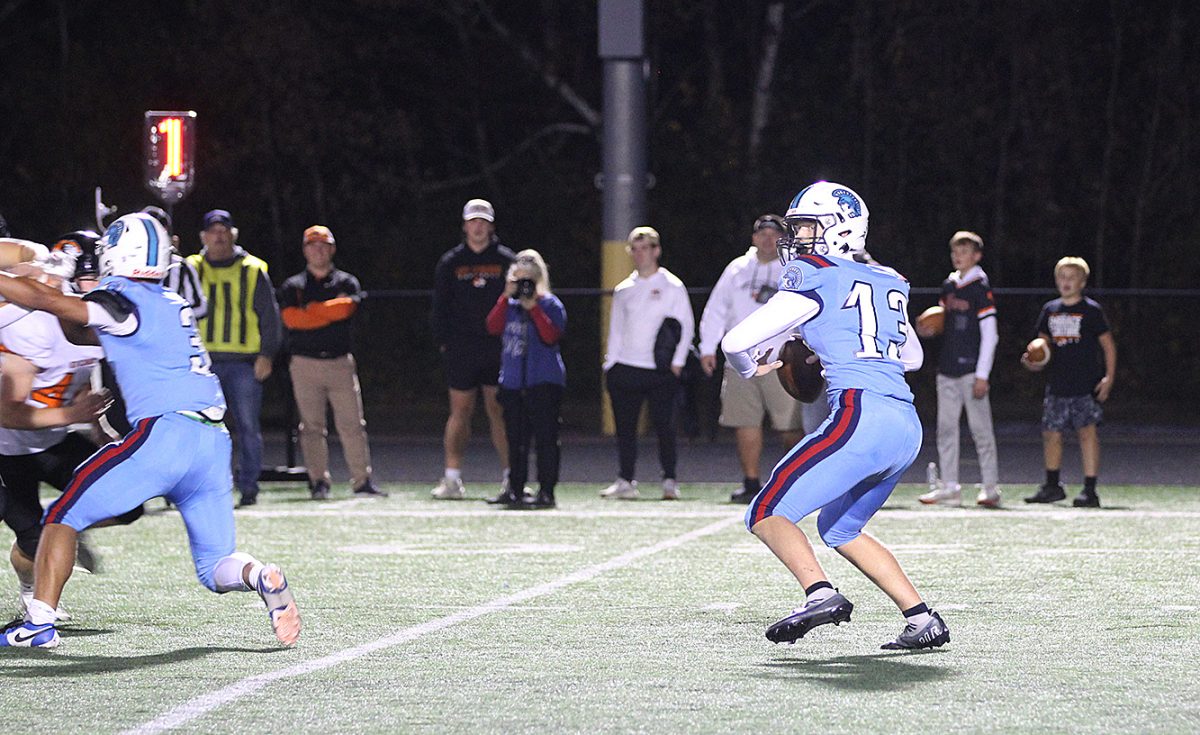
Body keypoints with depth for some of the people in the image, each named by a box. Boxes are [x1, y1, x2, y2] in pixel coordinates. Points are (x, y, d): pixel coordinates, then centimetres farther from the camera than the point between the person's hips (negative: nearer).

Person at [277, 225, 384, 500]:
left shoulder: (347, 283, 12)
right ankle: (318, 482, 3)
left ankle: (362, 482, -5)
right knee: (311, 426, -1)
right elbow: (291, 318, -9)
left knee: (352, 424, -5)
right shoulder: (292, 286, 10)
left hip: (340, 362, 0)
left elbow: (347, 307, -10)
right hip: (305, 362, 0)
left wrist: (312, 310, -7)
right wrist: (330, 313, -9)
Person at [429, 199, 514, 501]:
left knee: (499, 412, -2)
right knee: (460, 412, 3)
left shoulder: (506, 260, 6)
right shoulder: (450, 262, 9)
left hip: (498, 349, -1)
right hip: (461, 350, 1)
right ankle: (452, 479, 6)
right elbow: (439, 306, 9)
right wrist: (443, 341, 1)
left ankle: (510, 479, 1)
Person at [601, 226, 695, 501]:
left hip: (660, 372, -4)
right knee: (625, 427, 2)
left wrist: (677, 362, -6)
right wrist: (610, 365, 7)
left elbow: (686, 326, 2)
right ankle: (625, 481, 7)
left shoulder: (672, 287, 4)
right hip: (625, 369, 4)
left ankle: (670, 481, 2)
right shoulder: (623, 290, 15)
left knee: (664, 426, -6)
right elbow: (616, 330, 17)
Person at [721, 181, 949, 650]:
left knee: (767, 515, -3)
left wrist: (751, 368, 20)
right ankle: (922, 619, 15)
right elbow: (912, 357, 39)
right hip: (908, 429, 8)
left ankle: (820, 593, -26)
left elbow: (738, 342, -1)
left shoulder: (816, 277, 0)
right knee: (839, 530, 24)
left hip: (861, 415, -8)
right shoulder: (889, 283, 22)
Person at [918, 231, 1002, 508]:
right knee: (946, 428, 6)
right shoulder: (949, 285, 13)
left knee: (980, 428, -4)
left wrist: (982, 375, -14)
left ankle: (990, 487, 1)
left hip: (971, 369, -7)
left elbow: (990, 335, -10)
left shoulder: (980, 287, -7)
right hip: (948, 368, 7)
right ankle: (948, 487, 11)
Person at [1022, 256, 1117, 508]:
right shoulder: (1050, 310, 11)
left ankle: (1090, 491, -9)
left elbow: (1108, 344, -1)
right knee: (1051, 432, 8)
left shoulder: (1091, 311, -2)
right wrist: (1034, 362, 0)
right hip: (1057, 385, 5)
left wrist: (1109, 377, -9)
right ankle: (1053, 486, 25)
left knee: (1087, 431, -9)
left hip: (1086, 384, -5)